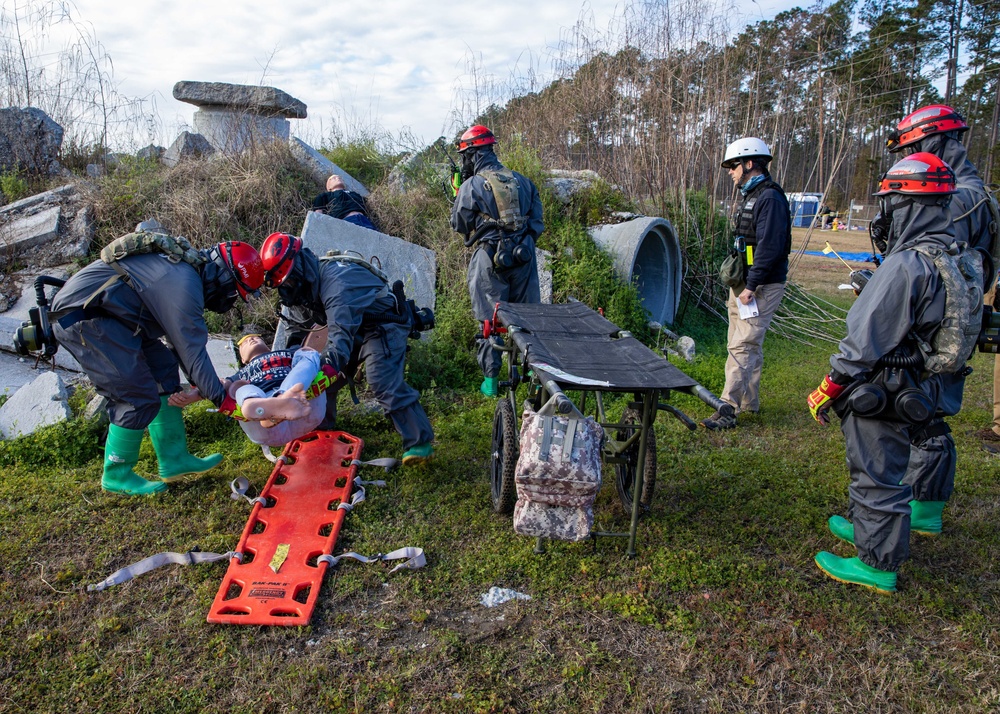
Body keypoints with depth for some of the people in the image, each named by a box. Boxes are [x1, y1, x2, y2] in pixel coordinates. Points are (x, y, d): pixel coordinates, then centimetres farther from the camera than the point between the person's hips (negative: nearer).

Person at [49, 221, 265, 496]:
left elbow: (181, 339, 17)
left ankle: (173, 461, 15)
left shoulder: (186, 269, 10)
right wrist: (221, 397, -11)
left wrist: (202, 383, 15)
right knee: (139, 397, -11)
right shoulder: (183, 284, -23)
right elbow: (192, 351, -20)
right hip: (81, 318, -11)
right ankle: (117, 475, 9)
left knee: (163, 368, 9)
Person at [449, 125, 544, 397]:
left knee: (490, 318, 3)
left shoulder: (472, 186, -6)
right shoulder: (522, 181, 10)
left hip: (490, 258, -4)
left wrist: (458, 194, 18)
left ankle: (491, 379, 7)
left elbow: (459, 224, 3)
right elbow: (538, 220, 13)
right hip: (523, 255, 4)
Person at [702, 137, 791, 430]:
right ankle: (749, 401, 27)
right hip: (743, 285, 10)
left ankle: (728, 410, -9)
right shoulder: (748, 197, 17)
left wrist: (751, 286, -24)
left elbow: (770, 247, -23)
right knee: (749, 345, 16)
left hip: (761, 288, -10)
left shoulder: (770, 198, -15)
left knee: (742, 347, -11)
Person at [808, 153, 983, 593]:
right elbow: (941, 326, 14)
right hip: (929, 389, 9)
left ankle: (877, 565, 17)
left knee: (878, 477, 4)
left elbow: (865, 340, -22)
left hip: (883, 393, -9)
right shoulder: (962, 259, 4)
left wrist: (828, 389, -14)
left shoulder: (907, 265, -25)